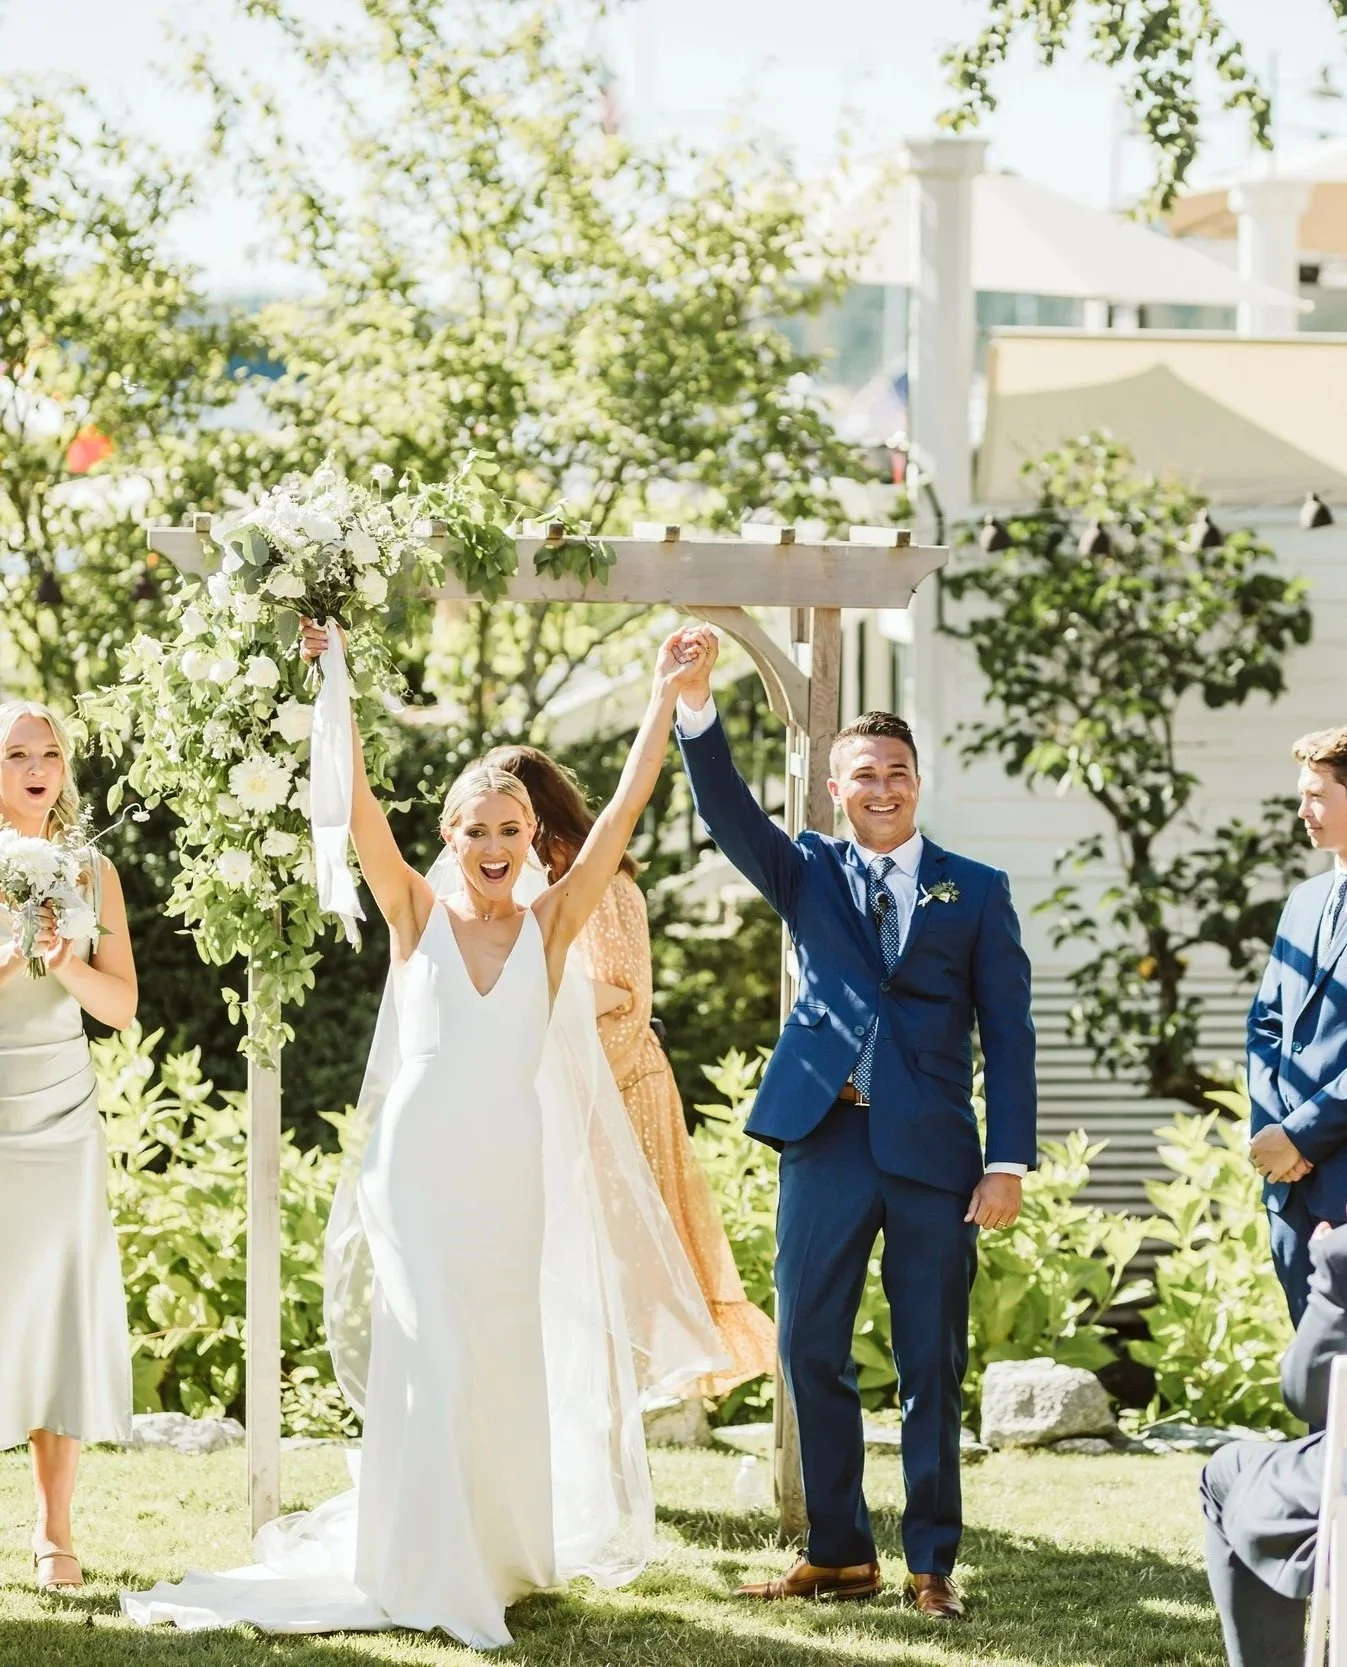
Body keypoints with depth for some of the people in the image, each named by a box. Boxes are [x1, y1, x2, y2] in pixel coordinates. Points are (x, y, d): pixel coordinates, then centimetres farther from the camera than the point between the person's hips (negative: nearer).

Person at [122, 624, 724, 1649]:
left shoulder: (553, 924, 3)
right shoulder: (416, 915, 1)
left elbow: (627, 807, -1)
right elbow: (358, 806, -8)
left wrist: (666, 697, -6)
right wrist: (334, 680, -16)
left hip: (520, 1181, 1)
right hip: (422, 1172, -1)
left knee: (515, 1370, 7)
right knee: (433, 1369, -4)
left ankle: (502, 1553, 23)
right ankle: (426, 1571, 7)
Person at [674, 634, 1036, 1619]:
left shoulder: (975, 891, 7)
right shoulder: (808, 874, 10)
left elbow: (1008, 1034, 3)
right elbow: (730, 813, -7)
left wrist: (1009, 1163, -5)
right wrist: (697, 708, -22)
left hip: (933, 1152, -1)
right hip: (825, 1141, 2)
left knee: (933, 1367, 3)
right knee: (812, 1353, 3)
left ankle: (933, 1564, 11)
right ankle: (840, 1556, 13)